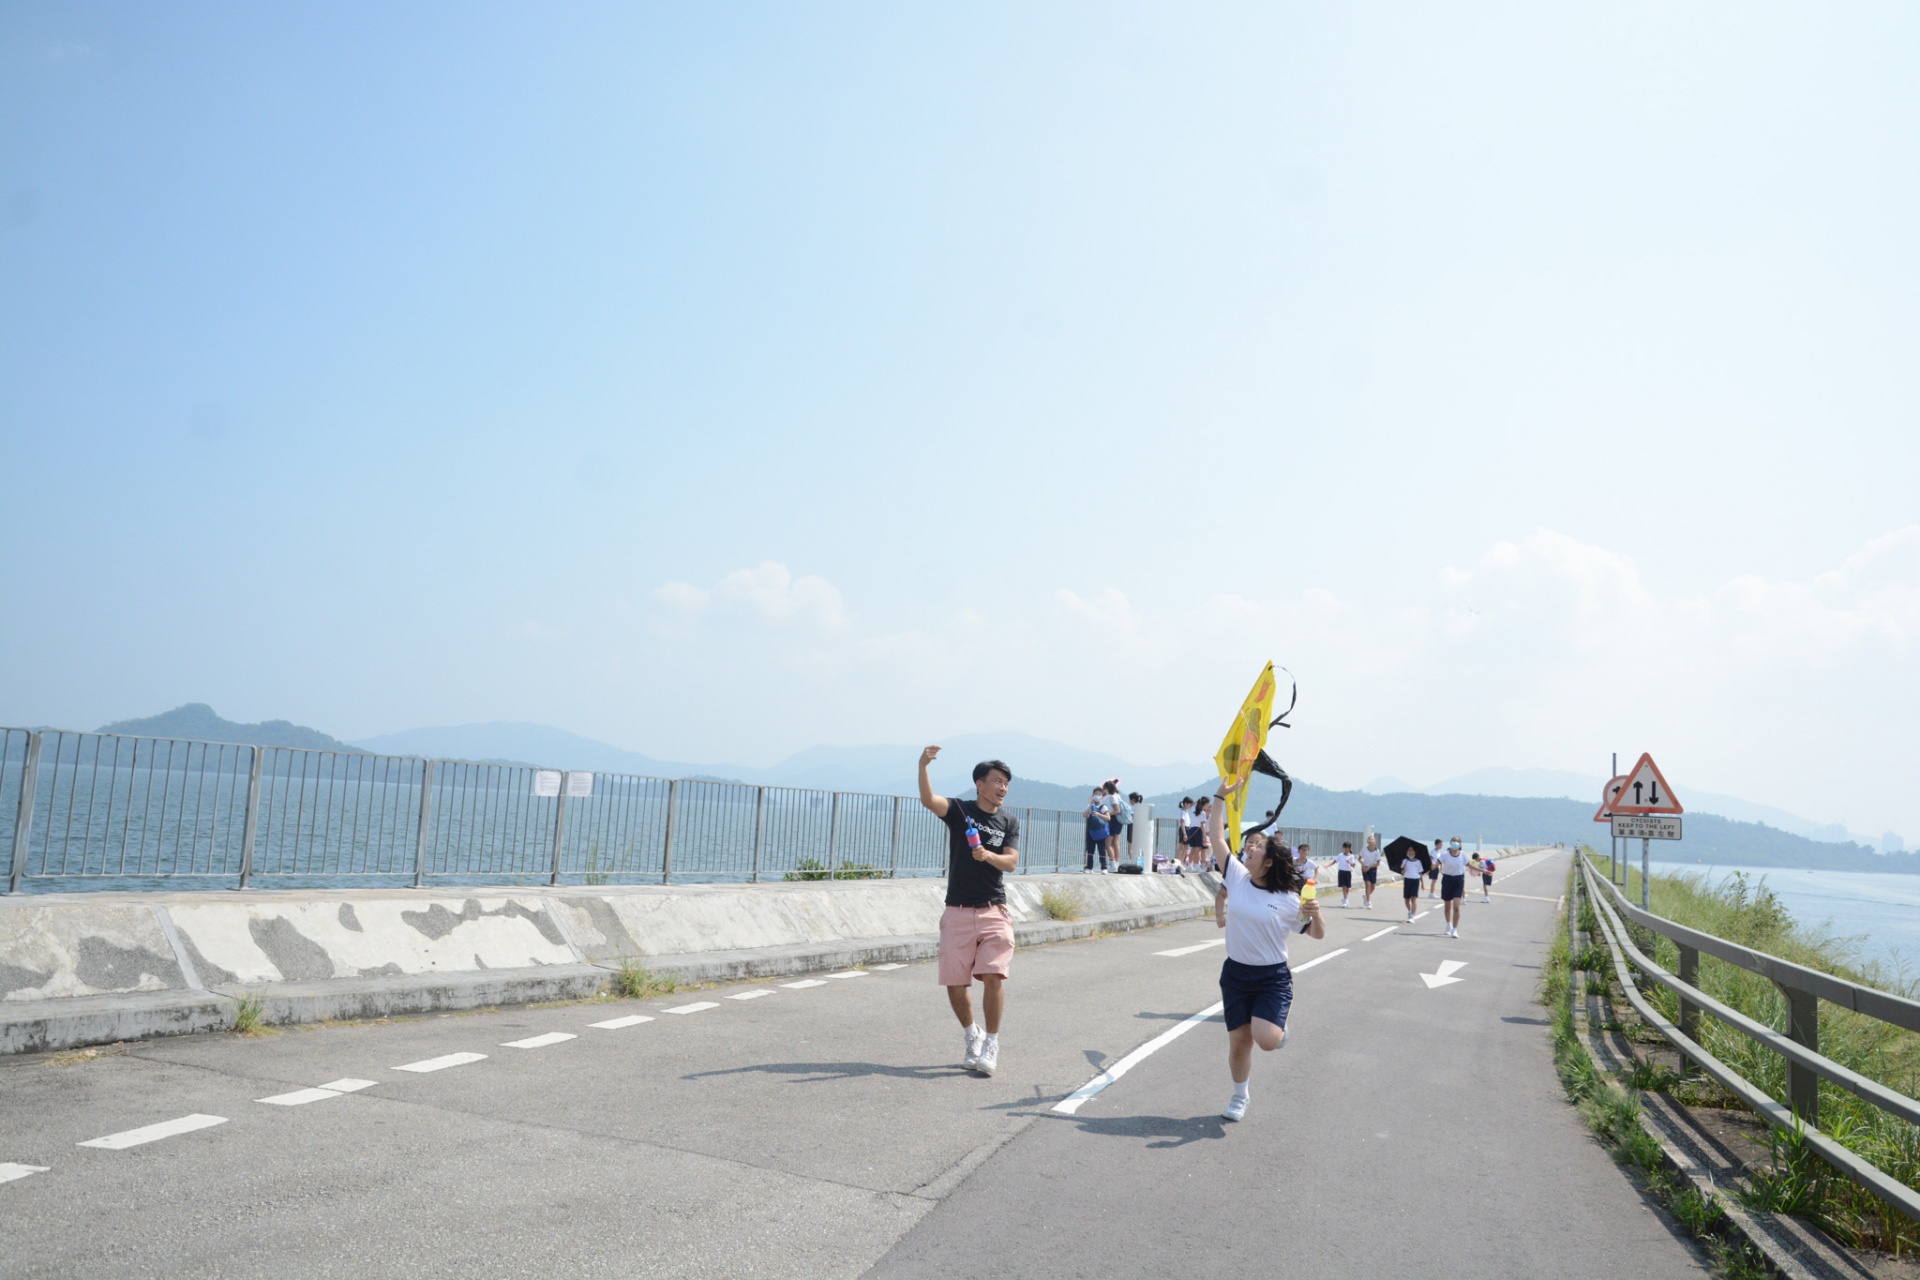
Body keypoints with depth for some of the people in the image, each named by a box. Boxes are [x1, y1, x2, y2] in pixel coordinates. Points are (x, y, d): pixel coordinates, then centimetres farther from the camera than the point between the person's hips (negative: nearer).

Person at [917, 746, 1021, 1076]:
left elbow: (1011, 862, -4)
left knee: (993, 976, -13)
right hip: (958, 912, -1)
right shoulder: (959, 810, 1)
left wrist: (988, 856, -25)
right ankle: (972, 1036, 28)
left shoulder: (1009, 822, 8)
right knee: (955, 984, 3)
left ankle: (991, 1044, 2)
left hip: (994, 911, 1)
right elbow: (928, 801, -18)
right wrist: (922, 767, -36)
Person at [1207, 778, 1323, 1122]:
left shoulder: (1289, 899, -10)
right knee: (1238, 1042, 10)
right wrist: (1221, 797, -7)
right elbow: (1216, 837, -4)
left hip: (1273, 978, -3)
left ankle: (1280, 1022, 16)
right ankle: (1239, 1097, 35)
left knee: (1266, 1039, -22)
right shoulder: (1237, 877, -3)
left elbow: (1316, 934, 0)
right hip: (1235, 974, 3)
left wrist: (1316, 915, -23)